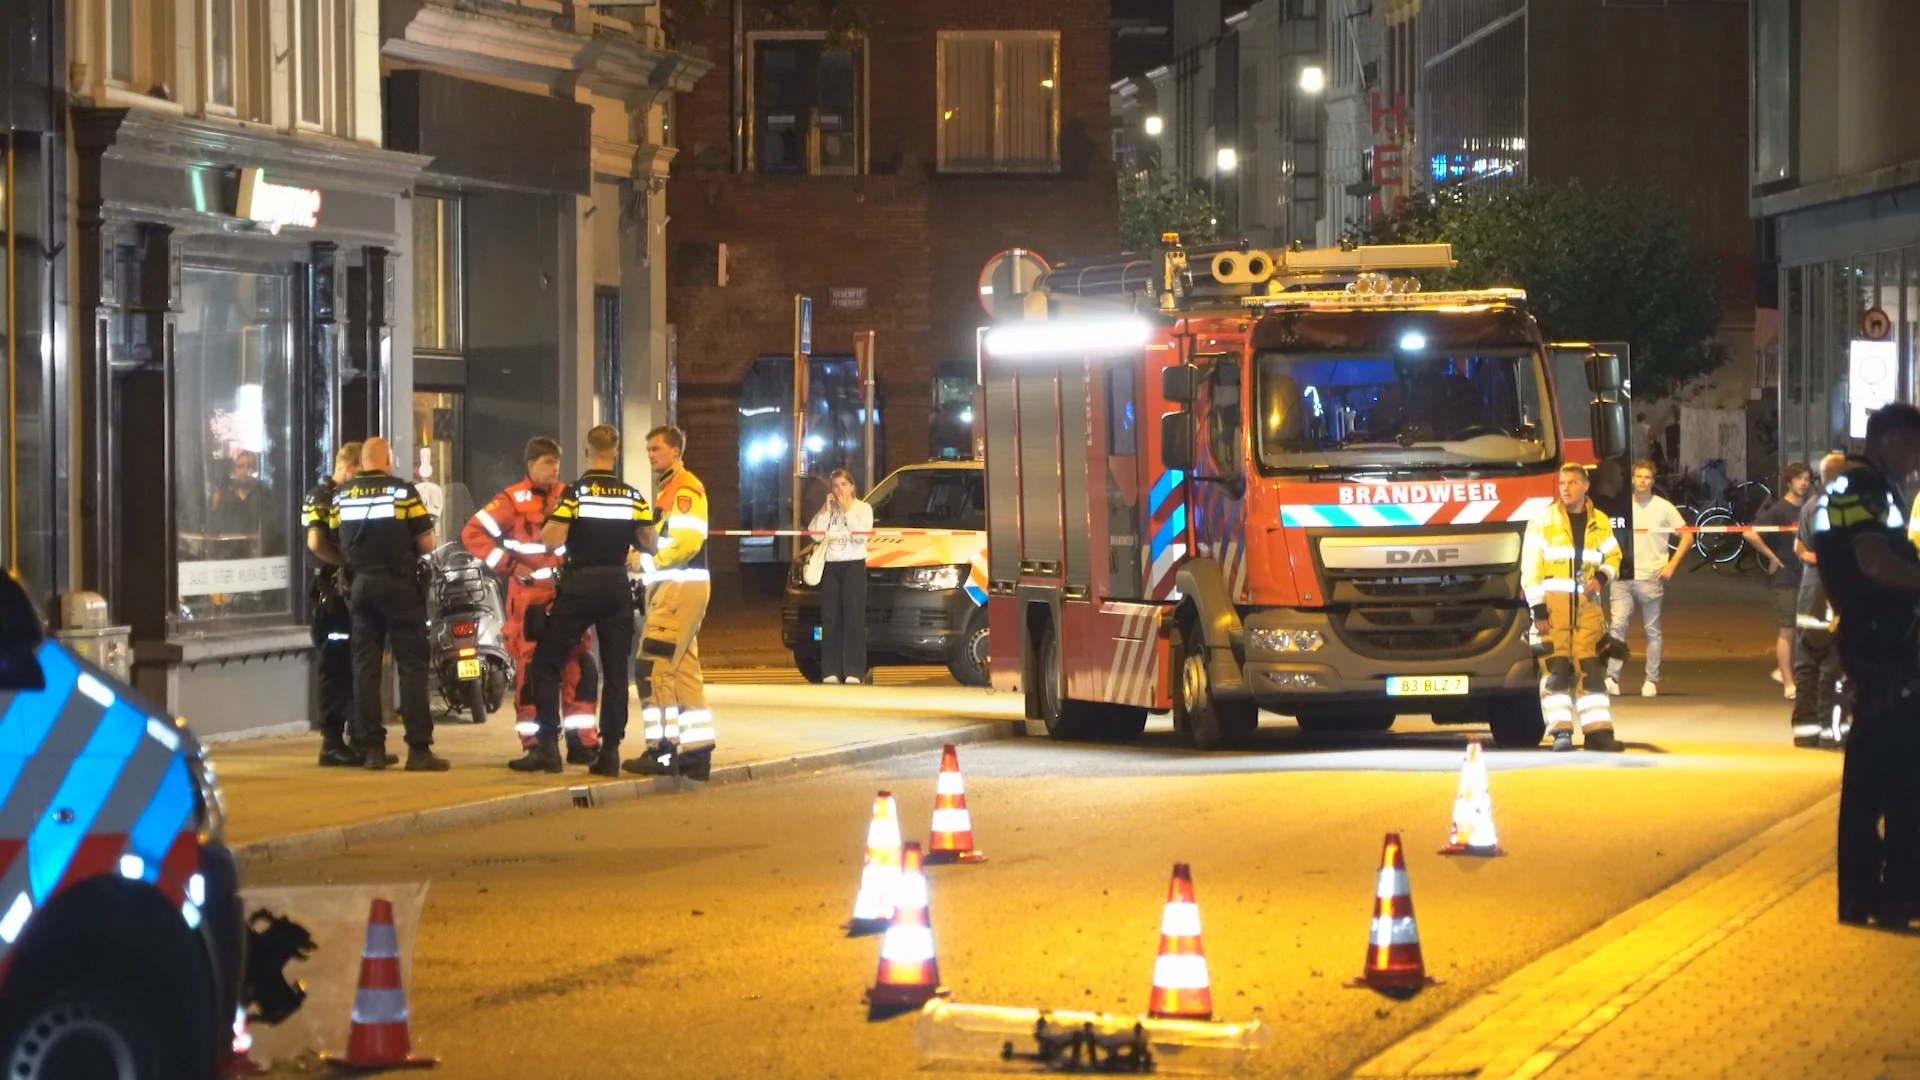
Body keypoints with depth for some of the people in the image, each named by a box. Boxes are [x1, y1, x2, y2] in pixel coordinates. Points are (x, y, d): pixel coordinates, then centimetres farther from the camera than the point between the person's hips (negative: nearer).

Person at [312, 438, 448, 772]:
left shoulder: (342, 495, 5)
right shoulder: (403, 491, -7)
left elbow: (331, 547, 6)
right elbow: (426, 544, -7)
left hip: (362, 585, 4)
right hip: (400, 584, -4)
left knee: (365, 666, 9)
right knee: (412, 666, -2)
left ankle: (370, 748, 8)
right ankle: (418, 749, -6)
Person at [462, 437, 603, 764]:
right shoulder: (513, 501, -6)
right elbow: (473, 534, -8)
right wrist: (507, 564, -13)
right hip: (530, 598, -5)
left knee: (579, 666, 2)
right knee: (532, 668, -4)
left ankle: (581, 741, 9)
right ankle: (534, 745, 3)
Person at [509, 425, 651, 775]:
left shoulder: (574, 493, -7)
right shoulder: (632, 496, 2)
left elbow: (552, 540, -15)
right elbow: (647, 543, 1)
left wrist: (544, 528, 6)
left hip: (579, 584, -3)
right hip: (617, 584, 3)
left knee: (547, 662, 4)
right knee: (615, 670, 7)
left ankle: (547, 746, -4)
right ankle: (610, 750, 4)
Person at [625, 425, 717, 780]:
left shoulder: (685, 488, -11)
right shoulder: (667, 488, 22)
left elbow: (687, 541, -21)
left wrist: (648, 562, -15)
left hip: (680, 587, -11)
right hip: (669, 588, 11)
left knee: (654, 668, -12)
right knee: (683, 671, 12)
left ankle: (663, 751, -12)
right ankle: (696, 750, 14)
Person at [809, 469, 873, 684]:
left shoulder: (862, 508, 3)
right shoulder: (826, 509, 13)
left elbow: (861, 535, -13)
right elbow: (815, 533, -1)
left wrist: (847, 511, -10)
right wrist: (827, 511, -5)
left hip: (854, 566, -4)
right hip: (830, 567, 4)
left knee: (853, 619, -6)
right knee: (830, 619, 2)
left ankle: (854, 672, -6)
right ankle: (831, 671, 5)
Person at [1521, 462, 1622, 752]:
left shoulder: (1600, 522, 12)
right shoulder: (1544, 520, 1)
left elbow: (1613, 556, 24)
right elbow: (1530, 566, -2)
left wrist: (1603, 576, 1)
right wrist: (1537, 607, -9)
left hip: (1587, 603, 3)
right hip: (1553, 602, -3)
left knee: (1592, 668, 1)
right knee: (1556, 668, -8)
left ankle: (1598, 730, 2)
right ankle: (1560, 731, -6)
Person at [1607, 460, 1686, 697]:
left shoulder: (1663, 508, 0)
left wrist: (1672, 565, -5)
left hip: (1651, 578, -2)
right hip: (1623, 577, 2)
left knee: (1653, 630, 5)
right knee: (1617, 624, -10)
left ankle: (1652, 680, 12)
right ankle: (1612, 677, -12)